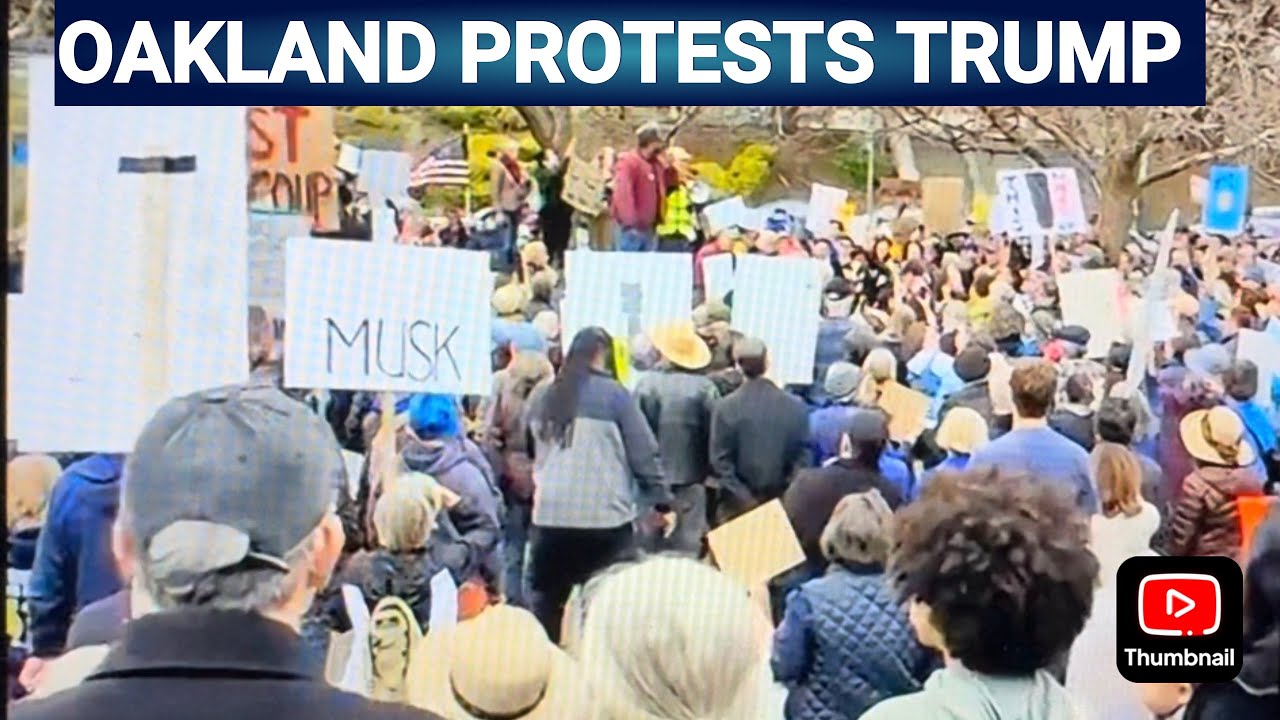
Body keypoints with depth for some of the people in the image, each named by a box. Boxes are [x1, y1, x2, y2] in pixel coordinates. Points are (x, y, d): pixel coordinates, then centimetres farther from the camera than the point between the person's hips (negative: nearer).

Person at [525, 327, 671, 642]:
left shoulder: (541, 396, 10)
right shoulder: (613, 394, -4)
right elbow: (643, 452, -3)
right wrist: (662, 501, 4)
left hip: (550, 514, 4)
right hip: (606, 516, -4)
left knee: (546, 599, 12)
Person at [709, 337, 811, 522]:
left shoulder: (725, 407, -8)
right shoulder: (795, 407, -2)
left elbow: (720, 462, -9)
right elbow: (803, 458, 0)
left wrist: (745, 499, -7)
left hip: (738, 507, -2)